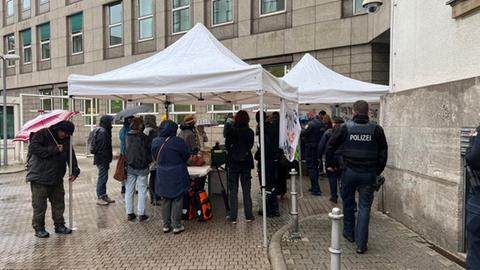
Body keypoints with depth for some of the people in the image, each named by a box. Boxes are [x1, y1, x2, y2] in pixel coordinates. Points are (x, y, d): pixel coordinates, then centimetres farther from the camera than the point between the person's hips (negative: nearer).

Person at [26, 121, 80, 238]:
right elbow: (33, 148, -21)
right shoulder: (43, 134, -9)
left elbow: (71, 156, 9)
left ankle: (59, 225, 23)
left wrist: (74, 171, -3)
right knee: (39, 205, 0)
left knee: (59, 203, 11)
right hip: (39, 177, -6)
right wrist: (54, 150, -22)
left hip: (57, 178, 6)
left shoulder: (66, 141, 8)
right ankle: (39, 228, 14)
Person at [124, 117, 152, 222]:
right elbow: (149, 151, -7)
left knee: (129, 190, 12)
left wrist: (126, 163, 14)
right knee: (142, 190, 5)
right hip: (142, 167, -4)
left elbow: (124, 151, 5)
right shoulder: (143, 137, -13)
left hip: (130, 167, 4)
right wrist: (148, 161, 9)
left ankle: (129, 213, 18)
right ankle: (141, 214, 8)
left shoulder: (127, 137, -1)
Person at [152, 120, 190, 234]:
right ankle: (177, 226, 13)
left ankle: (166, 225, 22)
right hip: (177, 176, -4)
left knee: (165, 200, 16)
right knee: (177, 200, 7)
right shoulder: (178, 141, -19)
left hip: (162, 175, 4)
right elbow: (186, 156, -6)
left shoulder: (155, 142, -4)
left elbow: (155, 157, 8)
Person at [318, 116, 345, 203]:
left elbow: (321, 145, -5)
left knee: (332, 177, 6)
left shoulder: (328, 132, -5)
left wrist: (319, 157, 3)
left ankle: (334, 196, 9)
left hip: (330, 158, -2)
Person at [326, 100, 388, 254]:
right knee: (364, 207, 3)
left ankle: (349, 233, 34)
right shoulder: (376, 130, -2)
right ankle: (361, 244, 3)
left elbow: (330, 146, -1)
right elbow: (383, 152, 3)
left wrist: (330, 164, 12)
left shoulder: (345, 128, -4)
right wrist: (377, 171, 14)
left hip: (349, 172, 0)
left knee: (348, 203, 19)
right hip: (368, 174, 0)